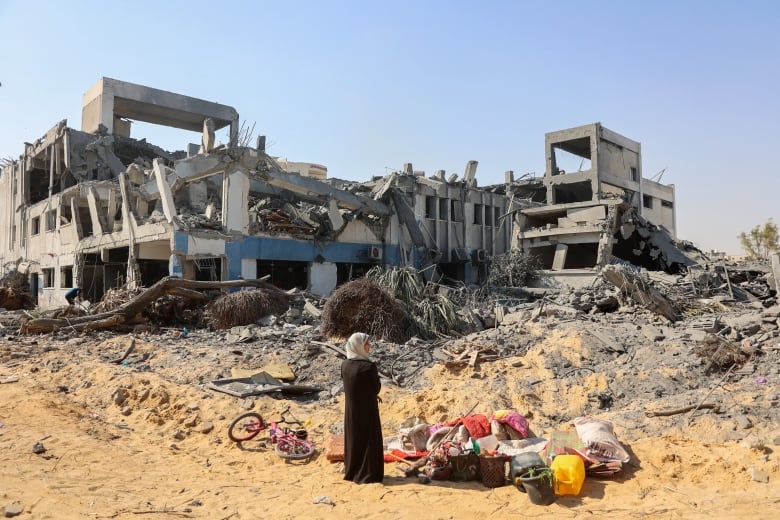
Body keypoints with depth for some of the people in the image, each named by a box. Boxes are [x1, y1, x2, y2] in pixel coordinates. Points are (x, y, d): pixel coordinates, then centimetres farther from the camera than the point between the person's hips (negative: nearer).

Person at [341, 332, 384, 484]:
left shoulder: (344, 365, -4)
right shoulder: (369, 366, -22)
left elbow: (349, 386, 7)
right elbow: (377, 388, -11)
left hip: (351, 408, 6)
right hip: (367, 409, -6)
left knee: (353, 438, 19)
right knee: (369, 439, 8)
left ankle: (351, 471, 31)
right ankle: (368, 474, 15)